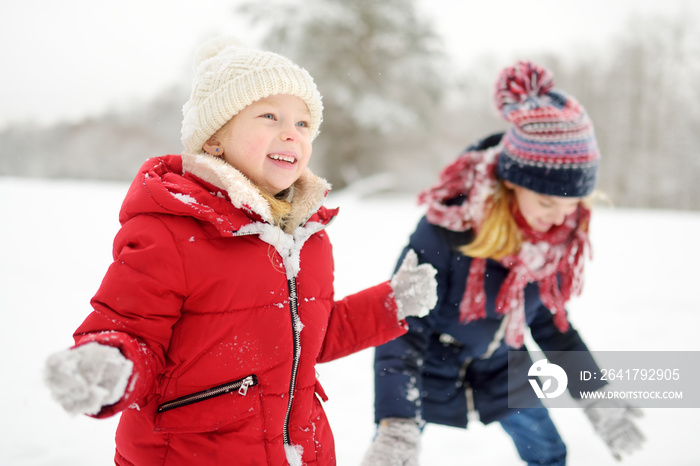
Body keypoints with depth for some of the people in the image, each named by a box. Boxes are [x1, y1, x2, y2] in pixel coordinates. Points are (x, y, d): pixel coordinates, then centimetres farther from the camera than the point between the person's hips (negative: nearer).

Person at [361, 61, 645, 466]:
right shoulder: (448, 224, -32)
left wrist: (597, 398, 3)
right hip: (430, 367, -4)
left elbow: (549, 318, 1)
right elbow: (403, 326, -31)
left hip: (500, 364, 5)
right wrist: (397, 425, -42)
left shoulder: (559, 234, -15)